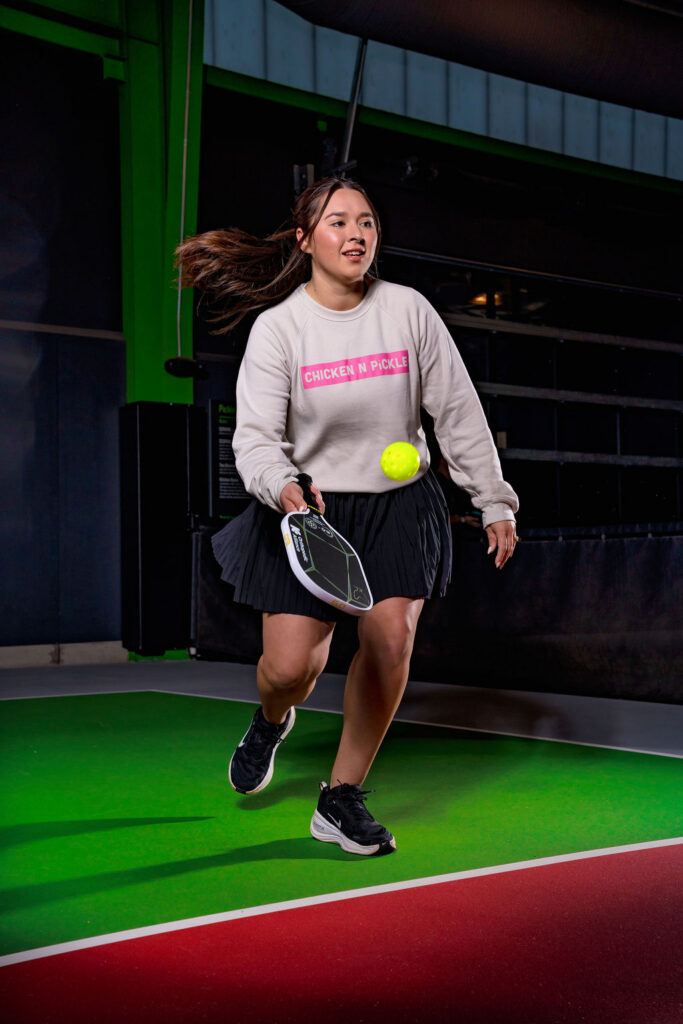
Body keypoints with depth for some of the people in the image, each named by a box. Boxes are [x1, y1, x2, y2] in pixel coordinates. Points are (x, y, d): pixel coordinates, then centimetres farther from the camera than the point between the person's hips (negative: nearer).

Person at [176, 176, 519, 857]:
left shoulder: (409, 311, -3)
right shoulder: (277, 327, -9)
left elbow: (459, 415, 3)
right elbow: (255, 437, -14)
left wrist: (495, 502, 4)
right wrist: (283, 486, -35)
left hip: (397, 505, 2)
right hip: (306, 512, -2)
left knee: (391, 638, -13)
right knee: (289, 666, -7)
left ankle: (341, 799, 6)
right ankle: (272, 721, 34)